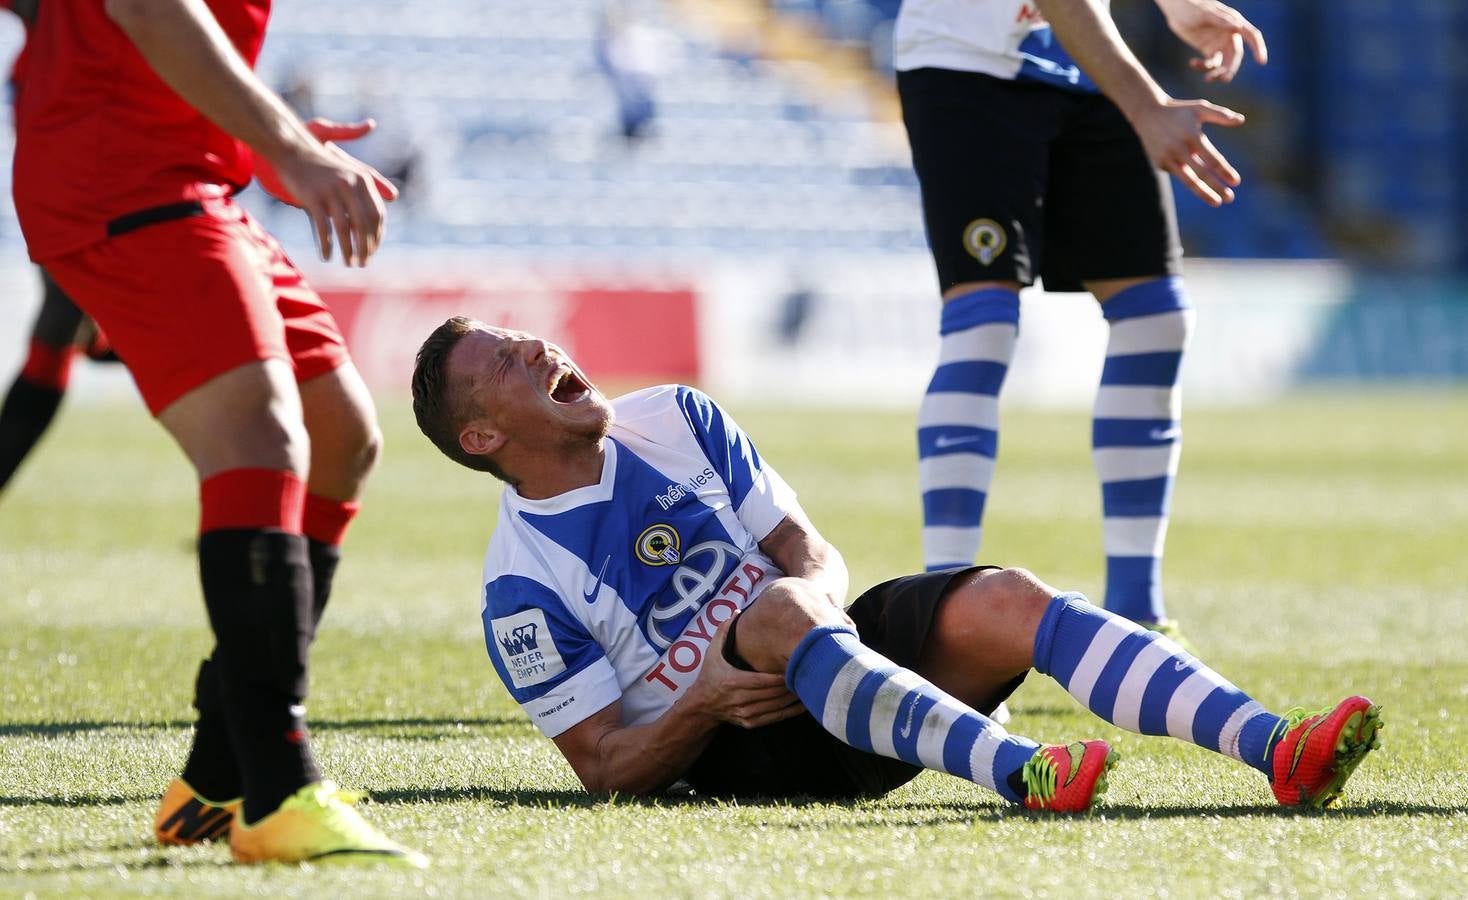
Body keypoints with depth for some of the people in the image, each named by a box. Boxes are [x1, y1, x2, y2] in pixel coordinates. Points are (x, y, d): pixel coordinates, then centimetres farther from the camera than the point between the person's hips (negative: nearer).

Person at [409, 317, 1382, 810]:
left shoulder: (673, 419, 9)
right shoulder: (524, 587, -7)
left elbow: (813, 555, 7)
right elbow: (606, 766, -7)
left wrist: (809, 587, -17)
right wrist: (700, 708, -25)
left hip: (844, 648, 5)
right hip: (737, 748, -5)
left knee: (1002, 600, -21)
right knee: (778, 612, -36)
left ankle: (1278, 750, -40)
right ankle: (1018, 771, -60)